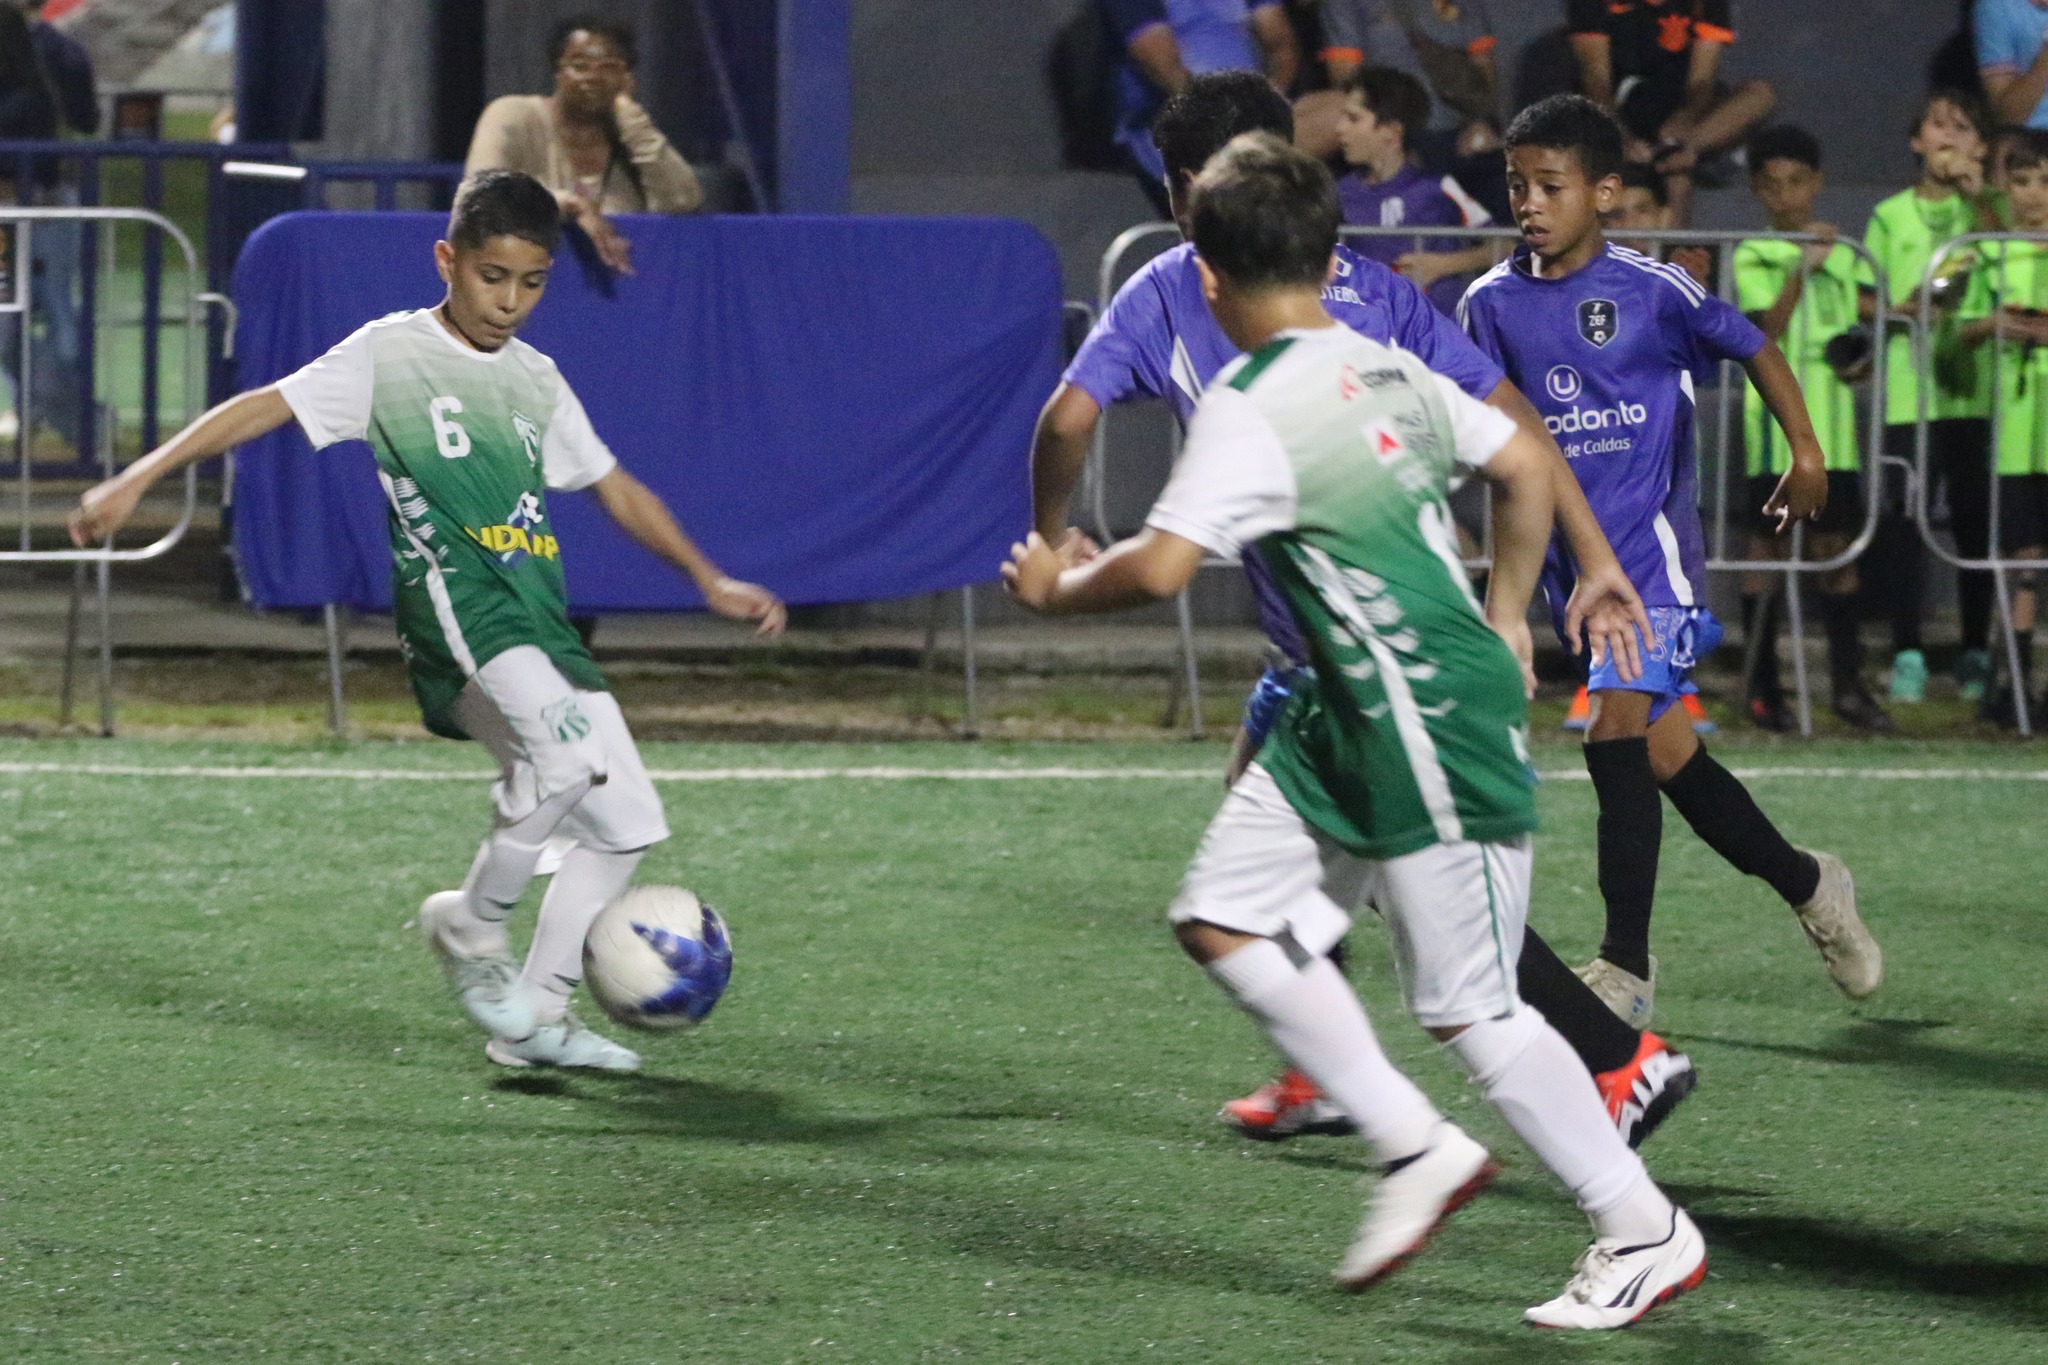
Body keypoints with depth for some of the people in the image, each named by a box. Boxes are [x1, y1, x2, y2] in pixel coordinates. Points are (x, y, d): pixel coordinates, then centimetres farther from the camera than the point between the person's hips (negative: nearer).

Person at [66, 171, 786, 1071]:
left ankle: (534, 1016, 9)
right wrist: (137, 480, -9)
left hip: (540, 623, 7)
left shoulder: (535, 380, 20)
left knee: (627, 820, 1)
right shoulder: (390, 355, 2)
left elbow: (615, 489, 29)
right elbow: (263, 409, -1)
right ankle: (472, 925, -9)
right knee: (572, 750, -30)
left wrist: (709, 581, 26)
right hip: (454, 602, -7)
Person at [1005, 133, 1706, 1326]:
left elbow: (1159, 567, -25)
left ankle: (1647, 1234, 9)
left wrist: (1057, 589, -5)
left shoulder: (1252, 410, -17)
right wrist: (1504, 621, 29)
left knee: (1469, 1008, -1)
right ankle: (1416, 1146, 12)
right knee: (1225, 918, 9)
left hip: (1431, 732, -9)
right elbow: (1527, 466, 20)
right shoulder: (1391, 371, 9)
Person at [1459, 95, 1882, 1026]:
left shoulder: (1649, 289, -8)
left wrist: (1804, 452, -7)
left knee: (1616, 732, -18)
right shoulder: (1493, 303, 5)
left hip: (1651, 539, -5)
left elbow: (1753, 348, 2)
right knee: (1663, 751, 10)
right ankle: (1807, 886, 30)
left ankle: (1627, 967, -14)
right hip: (1565, 555, 5)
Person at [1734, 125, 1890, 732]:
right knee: (1767, 545, 0)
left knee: (1838, 544, 3)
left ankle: (1848, 682, 7)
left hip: (1832, 425, 3)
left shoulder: (1842, 257, 13)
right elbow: (1769, 328, -14)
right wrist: (1802, 268, -23)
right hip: (1774, 419, -3)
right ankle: (1762, 686, 5)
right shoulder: (1752, 258, 0)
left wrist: (1859, 363, -2)